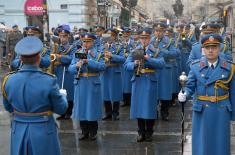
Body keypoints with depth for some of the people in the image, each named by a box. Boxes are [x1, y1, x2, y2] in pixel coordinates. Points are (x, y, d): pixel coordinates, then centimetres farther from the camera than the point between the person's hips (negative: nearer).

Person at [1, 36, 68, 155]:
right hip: (43, 133, -3)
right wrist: (62, 95, 13)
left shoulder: (9, 80, -9)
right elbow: (61, 109, -7)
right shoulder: (49, 81, -19)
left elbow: (8, 107, 8)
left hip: (19, 133, 3)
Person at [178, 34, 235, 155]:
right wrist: (184, 94, -22)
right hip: (201, 112, 0)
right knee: (201, 142, 6)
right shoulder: (196, 67, -1)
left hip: (221, 112, 0)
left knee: (220, 142, 7)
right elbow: (190, 86, 1)